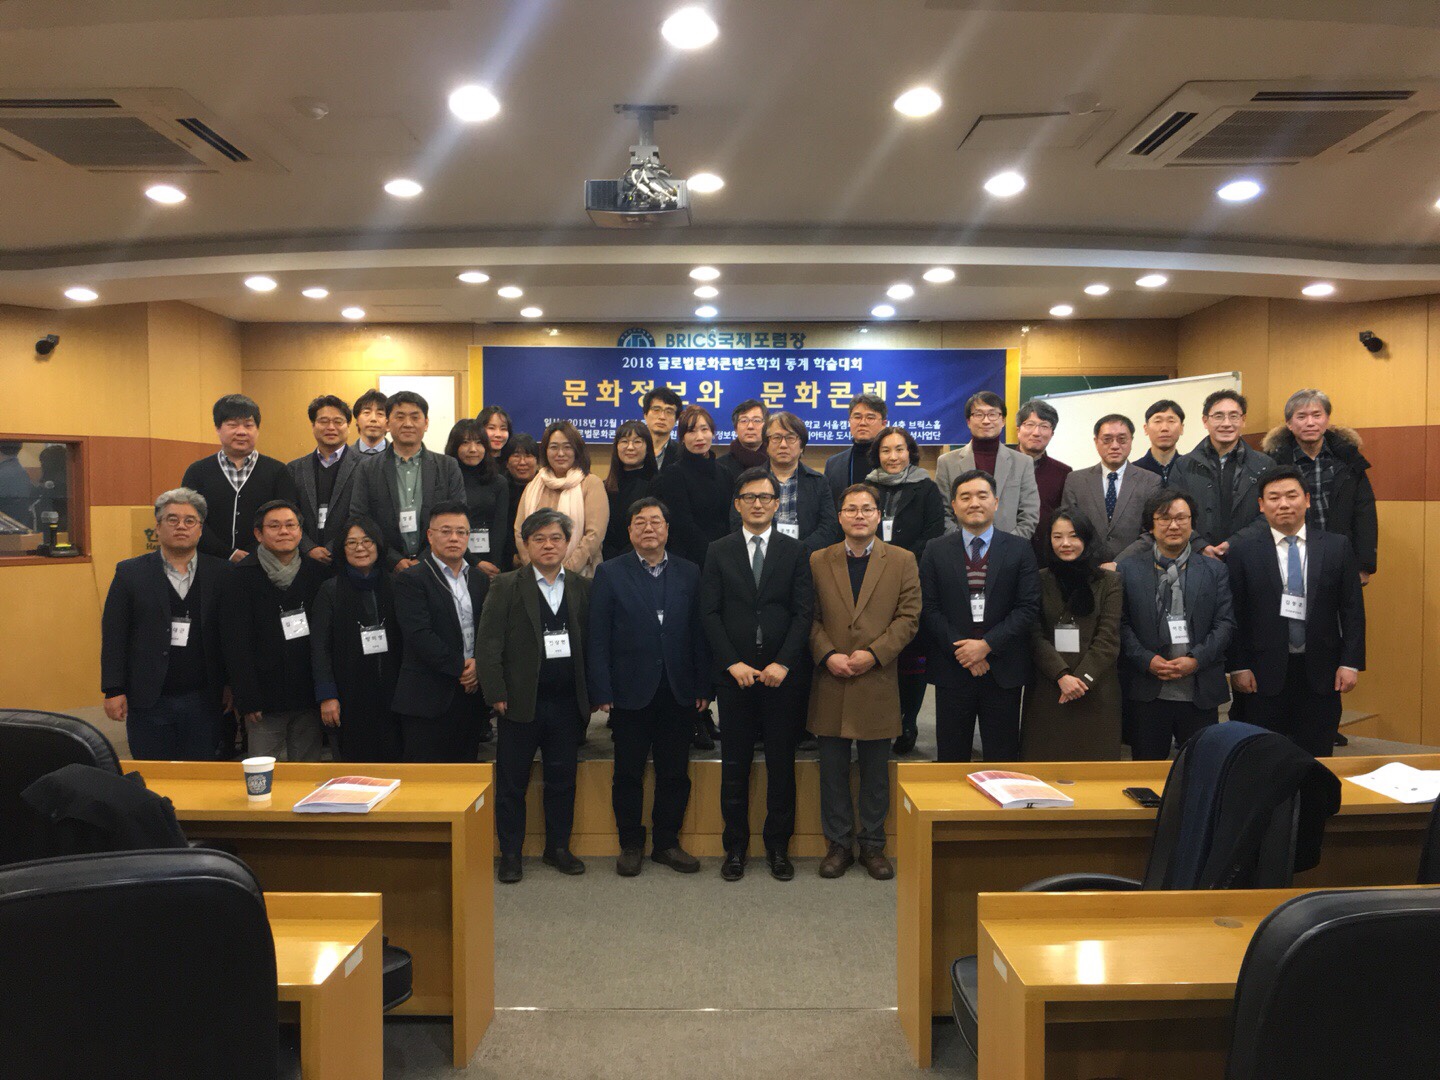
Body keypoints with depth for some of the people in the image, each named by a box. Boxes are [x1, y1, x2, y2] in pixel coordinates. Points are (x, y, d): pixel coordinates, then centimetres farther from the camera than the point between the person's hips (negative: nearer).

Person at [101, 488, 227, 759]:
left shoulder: (220, 573, 3)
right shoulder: (130, 572, 3)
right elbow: (113, 634, 1)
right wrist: (113, 691, -4)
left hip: (202, 701, 0)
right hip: (148, 700, 0)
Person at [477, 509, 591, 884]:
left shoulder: (582, 587, 7)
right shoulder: (506, 586, 0)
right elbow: (488, 644, -4)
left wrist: (591, 694, 0)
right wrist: (496, 693, -10)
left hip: (567, 701, 2)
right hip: (522, 701, -2)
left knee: (563, 779, 11)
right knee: (512, 781, 7)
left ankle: (558, 847, 26)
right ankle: (510, 853, 21)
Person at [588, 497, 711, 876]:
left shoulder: (689, 573, 8)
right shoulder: (610, 573, 2)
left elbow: (699, 633, 5)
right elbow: (597, 638, -2)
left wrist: (703, 687, 0)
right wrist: (601, 691, -8)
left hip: (678, 692, 2)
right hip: (630, 692, -2)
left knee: (675, 773, 9)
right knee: (628, 773, 8)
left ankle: (666, 842, 24)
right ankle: (630, 845, 23)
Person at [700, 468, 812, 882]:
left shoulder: (795, 552, 6)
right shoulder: (719, 552, 6)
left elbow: (802, 613, 0)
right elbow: (709, 613, 1)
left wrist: (782, 663, -11)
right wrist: (732, 663, -9)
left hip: (781, 673, 0)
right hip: (734, 673, 0)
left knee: (781, 763, 6)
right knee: (735, 765, 6)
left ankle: (778, 846, 19)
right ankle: (735, 846, 18)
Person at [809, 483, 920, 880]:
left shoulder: (902, 561, 3)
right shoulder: (818, 561, 6)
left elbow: (908, 617, -2)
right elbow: (811, 617, 4)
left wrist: (874, 654, -12)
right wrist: (827, 655, -12)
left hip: (878, 681, -1)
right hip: (831, 683, 1)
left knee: (875, 771, 9)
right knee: (833, 769, 8)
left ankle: (872, 846, 23)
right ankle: (838, 844, 21)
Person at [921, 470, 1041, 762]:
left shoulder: (1020, 549, 3)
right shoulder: (936, 551, 5)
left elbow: (1029, 607, -3)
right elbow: (929, 608, 0)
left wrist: (987, 644, -13)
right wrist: (960, 649, -11)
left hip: (1003, 670, 0)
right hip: (952, 669, 0)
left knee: (1002, 758, 7)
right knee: (951, 758, 8)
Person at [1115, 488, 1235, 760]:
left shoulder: (1214, 570, 8)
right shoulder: (1128, 569, 4)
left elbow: (1225, 623, 2)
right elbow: (1120, 623, 0)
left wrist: (1196, 659, -11)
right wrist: (1147, 660, -12)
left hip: (1200, 695, 1)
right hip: (1146, 692, -1)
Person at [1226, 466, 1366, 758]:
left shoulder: (1338, 547, 5)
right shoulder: (1242, 551, -1)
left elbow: (1352, 610, 4)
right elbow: (1235, 614, -2)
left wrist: (1350, 663, -2)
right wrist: (1239, 666, -6)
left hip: (1321, 673, 1)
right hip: (1265, 673, -1)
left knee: (1316, 760, 8)